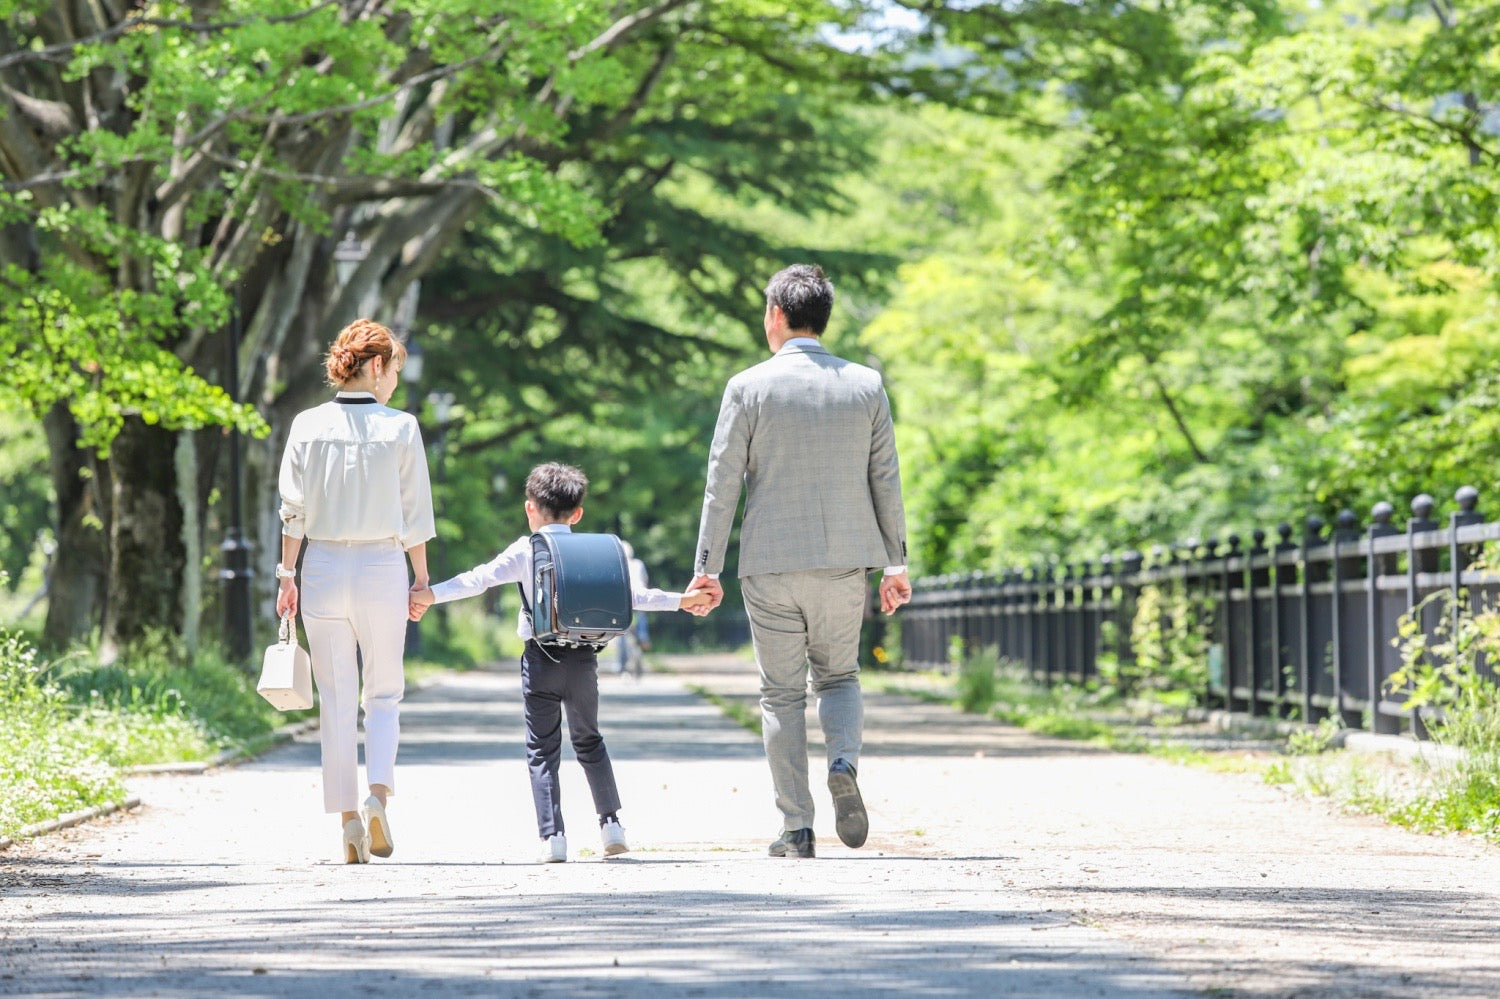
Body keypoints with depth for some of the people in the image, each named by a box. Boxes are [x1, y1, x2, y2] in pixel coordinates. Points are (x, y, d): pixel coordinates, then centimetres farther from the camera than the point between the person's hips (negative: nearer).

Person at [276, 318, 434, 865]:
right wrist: (422, 581, 8)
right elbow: (415, 514, -1)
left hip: (323, 568, 2)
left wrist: (287, 574, 9)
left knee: (337, 700, 7)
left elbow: (293, 509, 2)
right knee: (384, 694, 12)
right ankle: (379, 790, -11)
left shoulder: (308, 426, 1)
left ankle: (348, 820, 4)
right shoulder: (400, 428, -4)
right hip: (382, 568, -2)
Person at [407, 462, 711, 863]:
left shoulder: (525, 551, -1)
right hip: (583, 659, 3)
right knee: (589, 741, 21)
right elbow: (629, 594, 7)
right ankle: (611, 823, 18)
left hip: (542, 658, -3)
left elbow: (481, 578, -12)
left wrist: (430, 594, -15)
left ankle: (552, 835, -8)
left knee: (542, 750, 2)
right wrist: (681, 601, 17)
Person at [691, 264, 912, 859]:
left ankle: (796, 829, 4)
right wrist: (896, 563, 11)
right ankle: (844, 764, -10)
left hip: (771, 565, -2)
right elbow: (886, 480, 5)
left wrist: (707, 566, -1)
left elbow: (722, 484, -5)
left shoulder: (749, 387, -5)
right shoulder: (866, 385, 2)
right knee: (838, 675, 19)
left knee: (781, 693, 7)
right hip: (844, 563, 2)